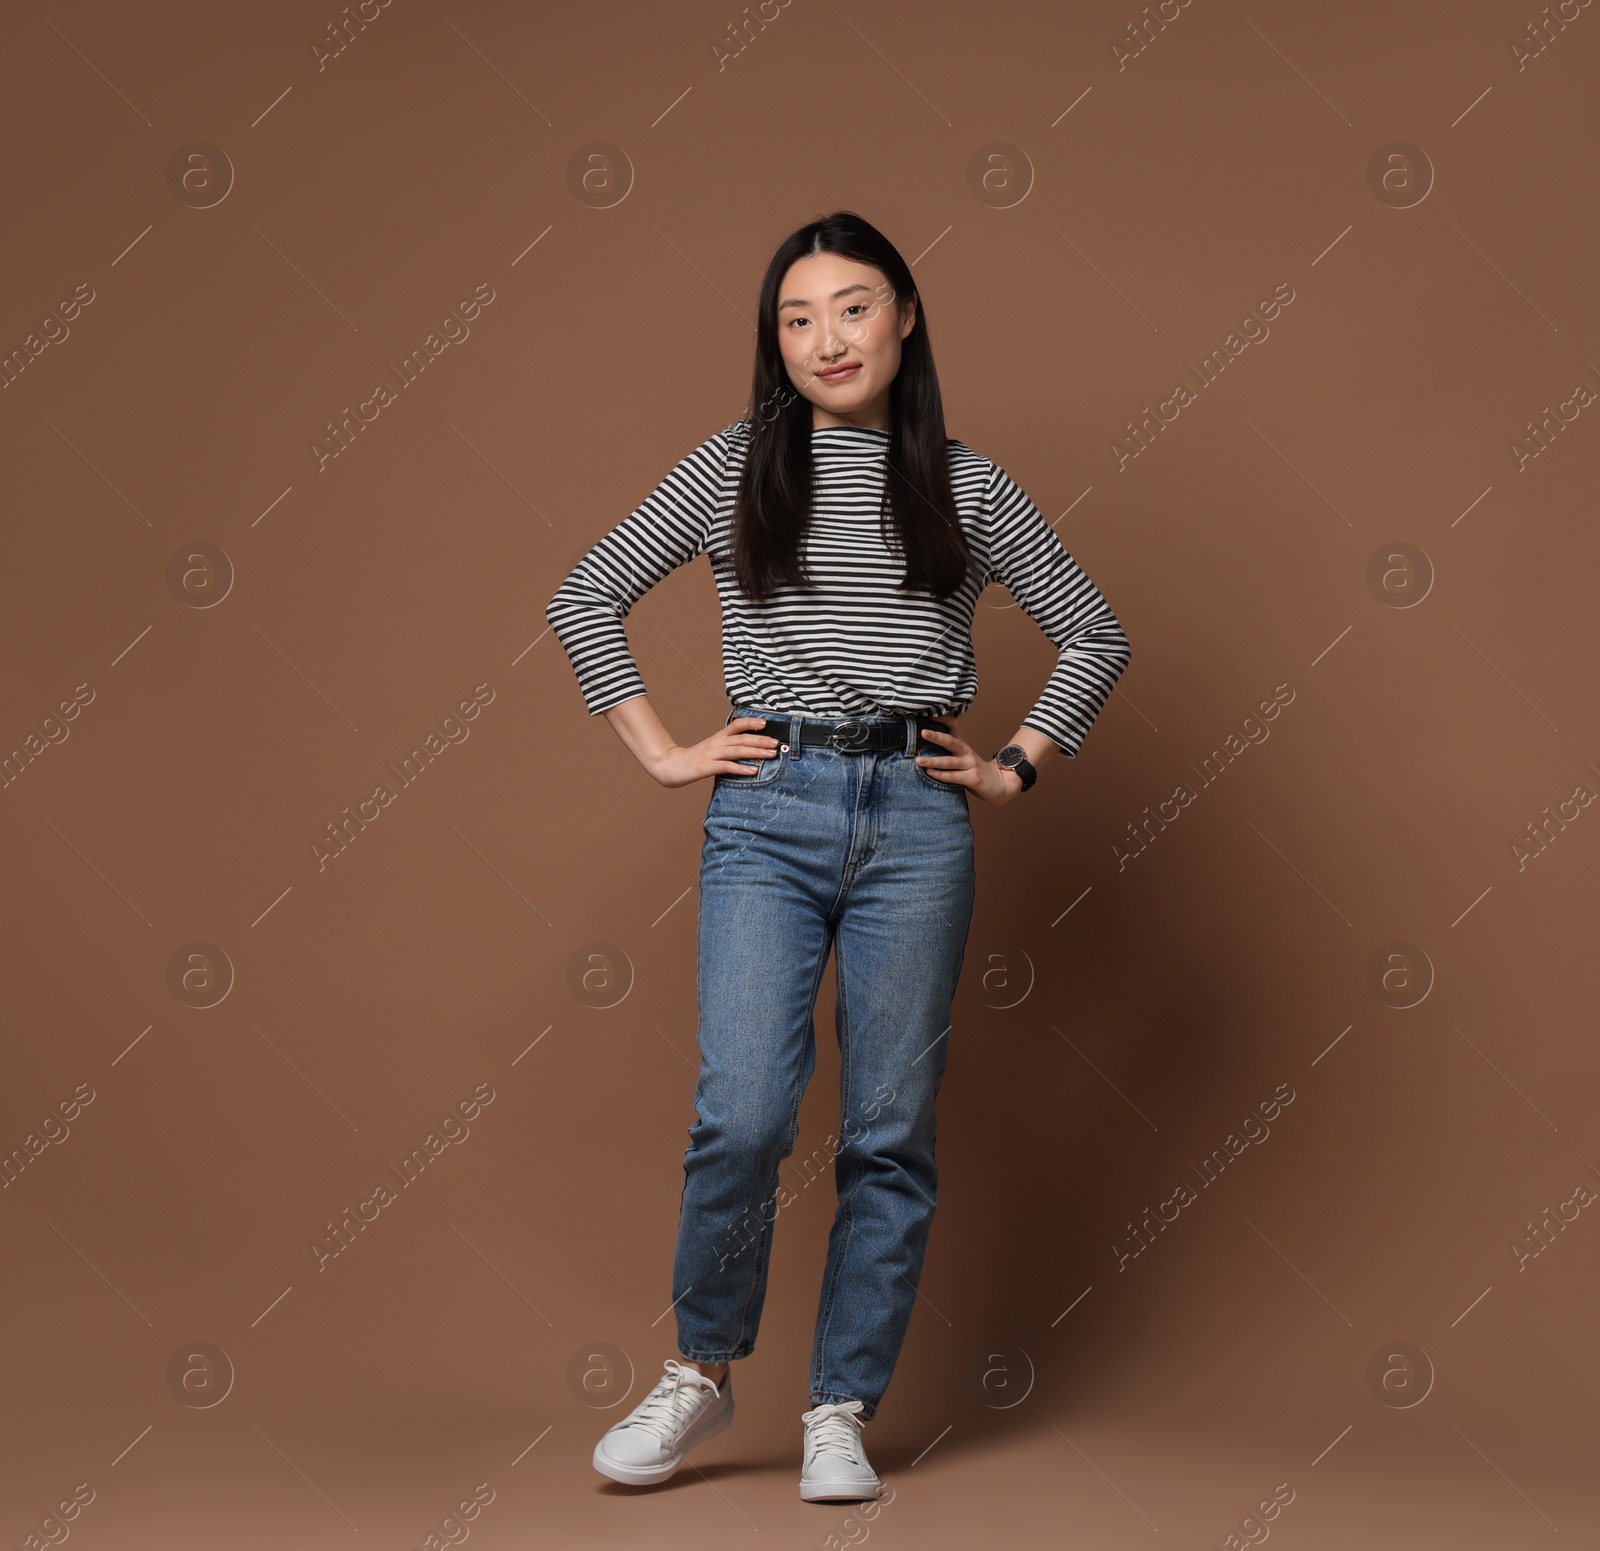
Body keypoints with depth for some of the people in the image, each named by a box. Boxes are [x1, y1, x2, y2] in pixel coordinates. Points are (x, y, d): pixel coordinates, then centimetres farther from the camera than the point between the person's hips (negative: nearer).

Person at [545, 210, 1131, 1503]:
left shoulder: (966, 484, 9)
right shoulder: (733, 468, 7)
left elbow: (1097, 634, 16)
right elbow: (585, 599, 10)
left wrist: (1017, 769, 8)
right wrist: (662, 752, 5)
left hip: (917, 819, 1)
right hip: (770, 812, -1)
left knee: (891, 1132, 4)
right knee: (745, 1116, -11)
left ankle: (843, 1412, 17)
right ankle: (703, 1374, 13)